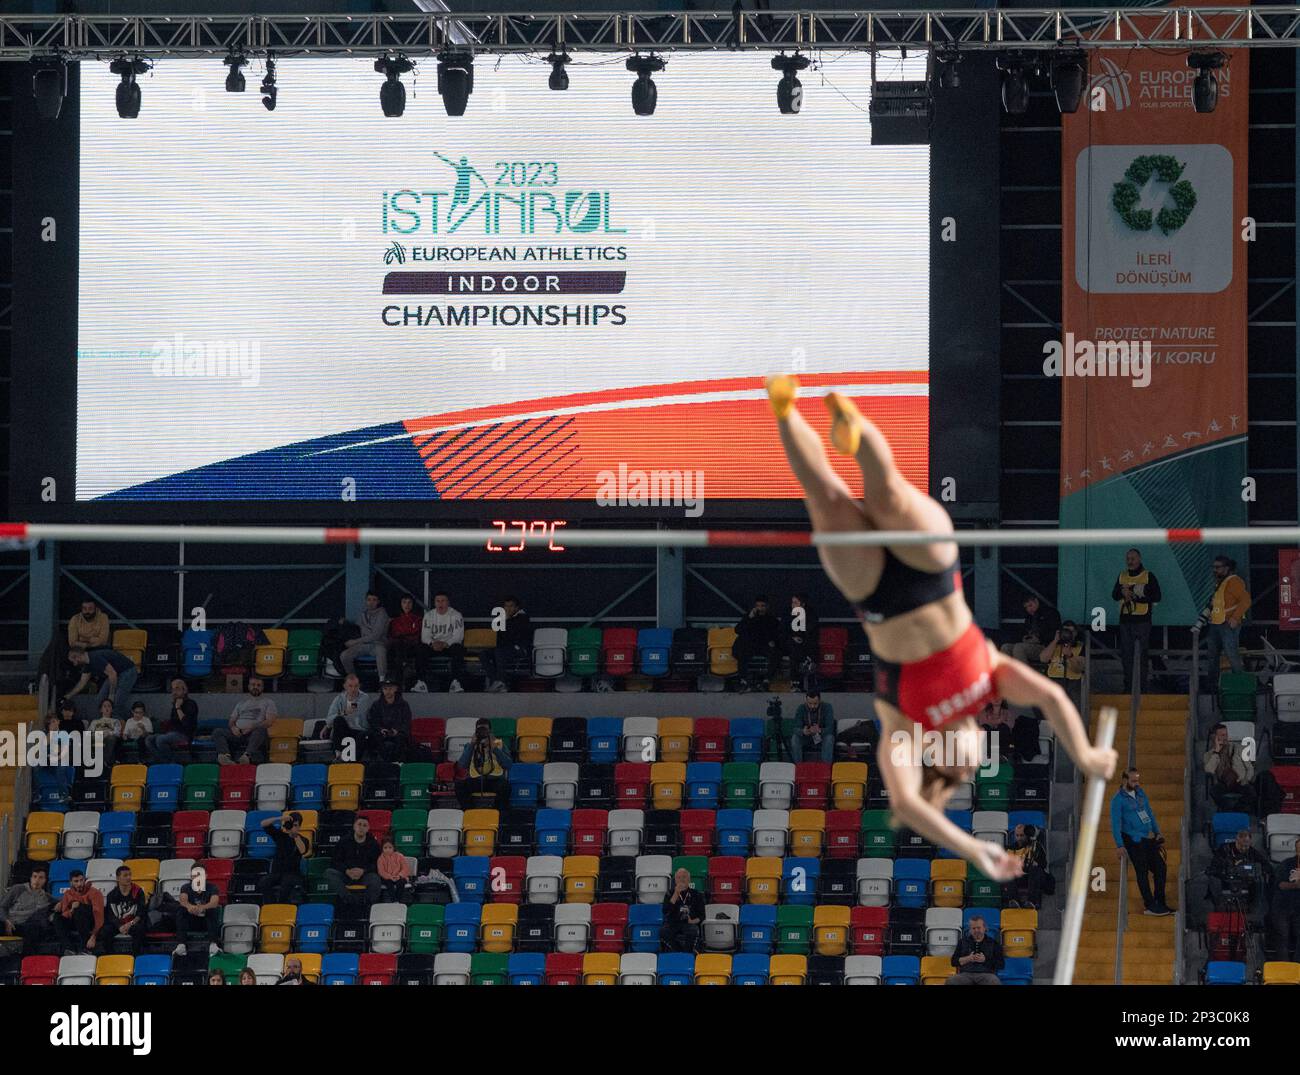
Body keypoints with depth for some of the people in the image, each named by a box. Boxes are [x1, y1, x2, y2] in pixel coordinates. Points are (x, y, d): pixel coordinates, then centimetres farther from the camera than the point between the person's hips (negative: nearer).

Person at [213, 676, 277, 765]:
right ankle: (225, 755, -52)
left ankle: (247, 756, -65)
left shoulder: (268, 702, 17)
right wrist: (233, 727, -2)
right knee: (218, 732, -23)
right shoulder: (241, 704, 30)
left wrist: (252, 727, -14)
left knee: (260, 730, -40)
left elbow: (269, 722, 2)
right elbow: (231, 721, 24)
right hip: (238, 733, 4)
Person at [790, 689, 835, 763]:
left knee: (829, 738, -34)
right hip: (806, 739, 1)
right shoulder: (801, 709, -10)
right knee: (795, 738, -28)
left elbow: (829, 729, -23)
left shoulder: (827, 707, -15)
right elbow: (796, 729, -18)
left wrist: (819, 730, -45)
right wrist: (804, 732, -43)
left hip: (822, 738, -1)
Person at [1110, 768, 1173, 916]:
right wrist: (1119, 845, -16)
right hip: (1133, 841, -7)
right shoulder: (1118, 799, -8)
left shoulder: (1140, 793, 12)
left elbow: (1150, 813, 20)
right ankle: (1150, 906, -1)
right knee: (1142, 871, -6)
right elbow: (1115, 824, -11)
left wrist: (1157, 833, 16)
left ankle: (1160, 904, 16)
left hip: (1148, 838, 7)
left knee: (1160, 867, 5)